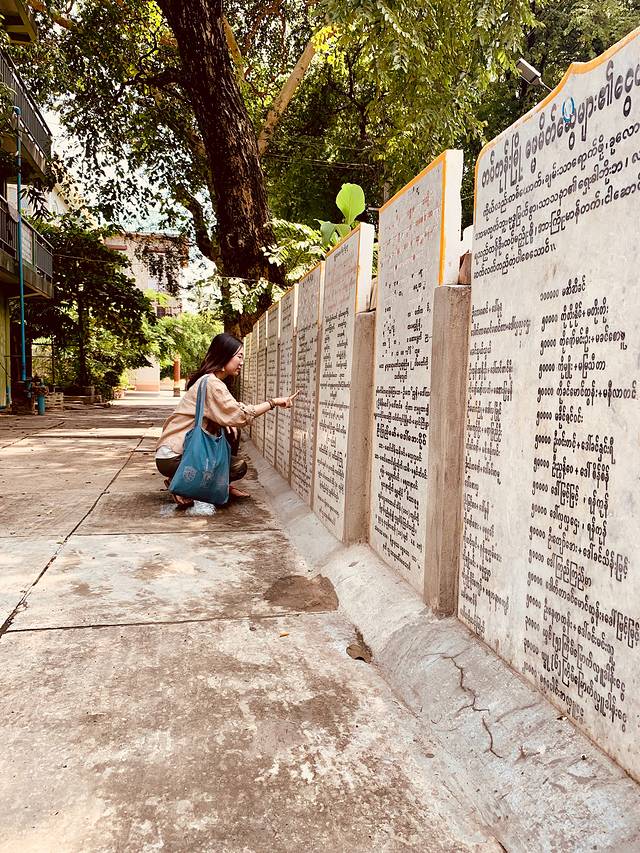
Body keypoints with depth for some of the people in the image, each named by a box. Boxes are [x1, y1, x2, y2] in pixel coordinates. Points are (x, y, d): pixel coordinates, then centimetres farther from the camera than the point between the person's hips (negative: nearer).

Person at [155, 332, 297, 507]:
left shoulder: (214, 381, 14)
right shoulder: (211, 383, -19)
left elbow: (228, 417, 13)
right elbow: (240, 415, -27)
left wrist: (229, 423, -9)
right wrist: (273, 402, -20)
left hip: (187, 449, 10)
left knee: (233, 430, 6)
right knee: (238, 467, -10)